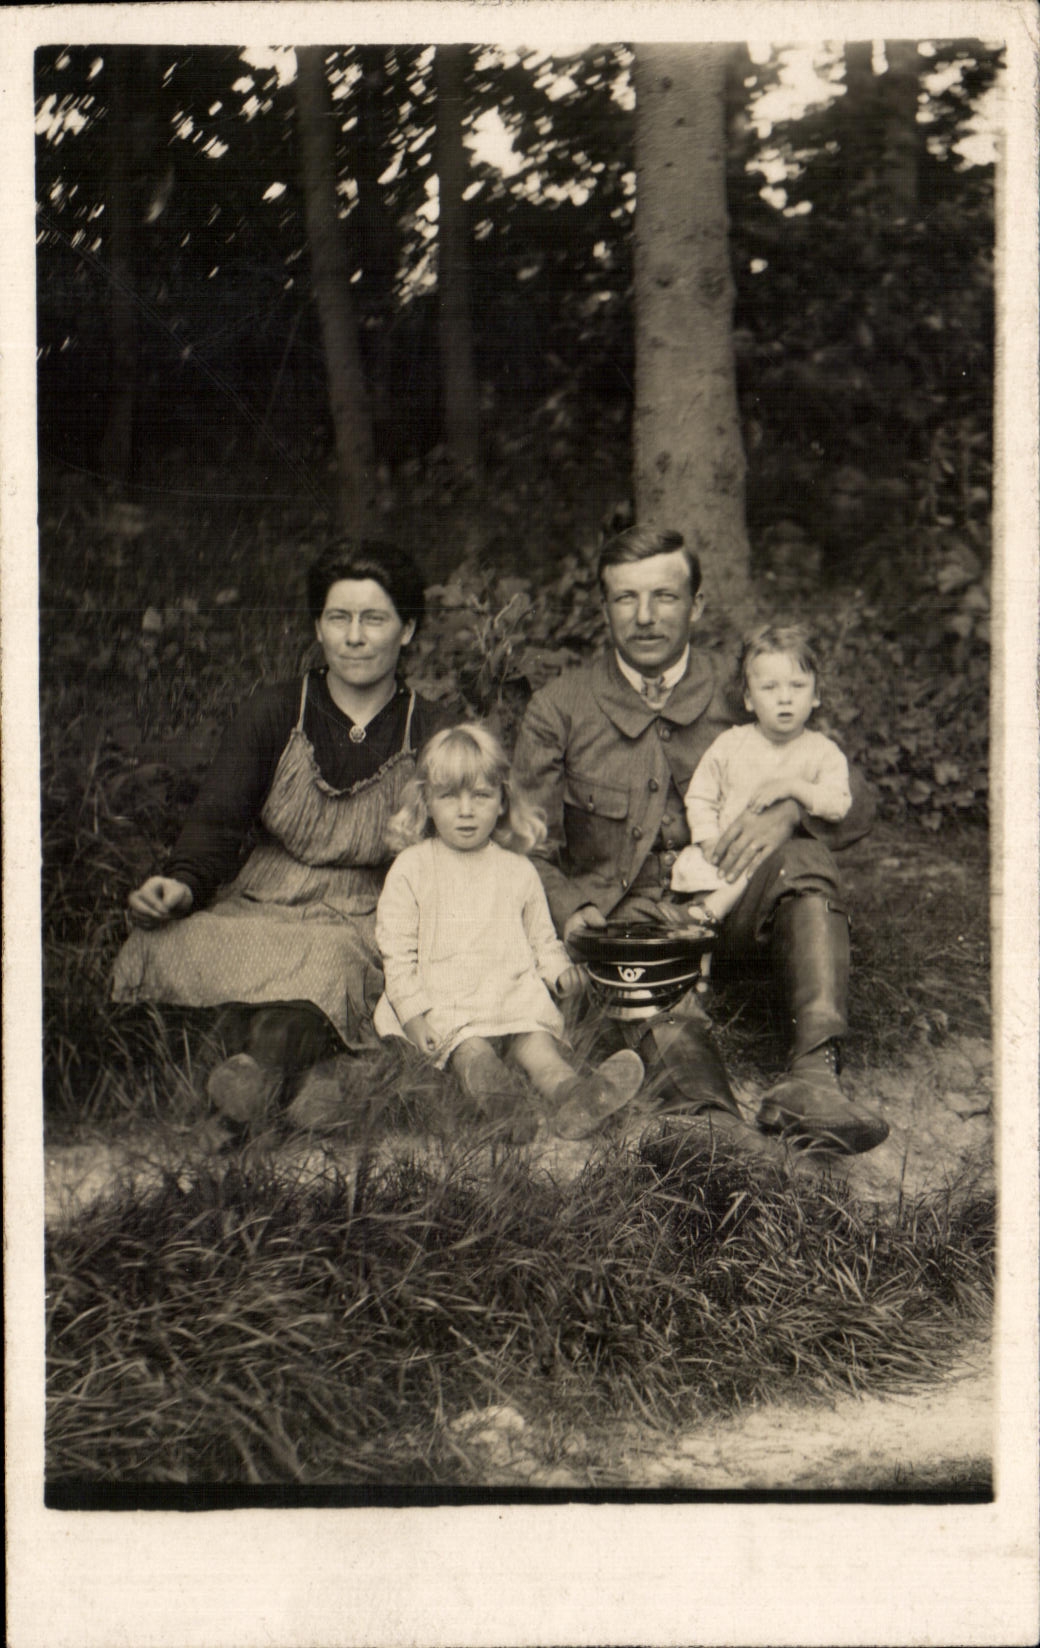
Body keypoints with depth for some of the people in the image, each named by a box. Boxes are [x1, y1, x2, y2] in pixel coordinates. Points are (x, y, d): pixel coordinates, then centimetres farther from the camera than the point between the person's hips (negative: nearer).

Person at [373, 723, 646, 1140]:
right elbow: (397, 949, 5)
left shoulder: (518, 871, 17)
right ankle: (500, 1104, -63)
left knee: (538, 1039, -29)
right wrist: (412, 1012, -7)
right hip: (445, 1002, -3)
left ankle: (570, 1094, -56)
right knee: (472, 1049, -34)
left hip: (515, 995, 3)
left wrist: (558, 967, 2)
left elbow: (540, 935, 25)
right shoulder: (411, 868, 8)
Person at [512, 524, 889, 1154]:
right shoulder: (558, 710, 5)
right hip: (621, 917, -1)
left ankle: (814, 1074, -39)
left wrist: (786, 812, -20)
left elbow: (855, 803, 4)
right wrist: (573, 908, -17)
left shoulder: (739, 699, 7)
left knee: (805, 854, -27)